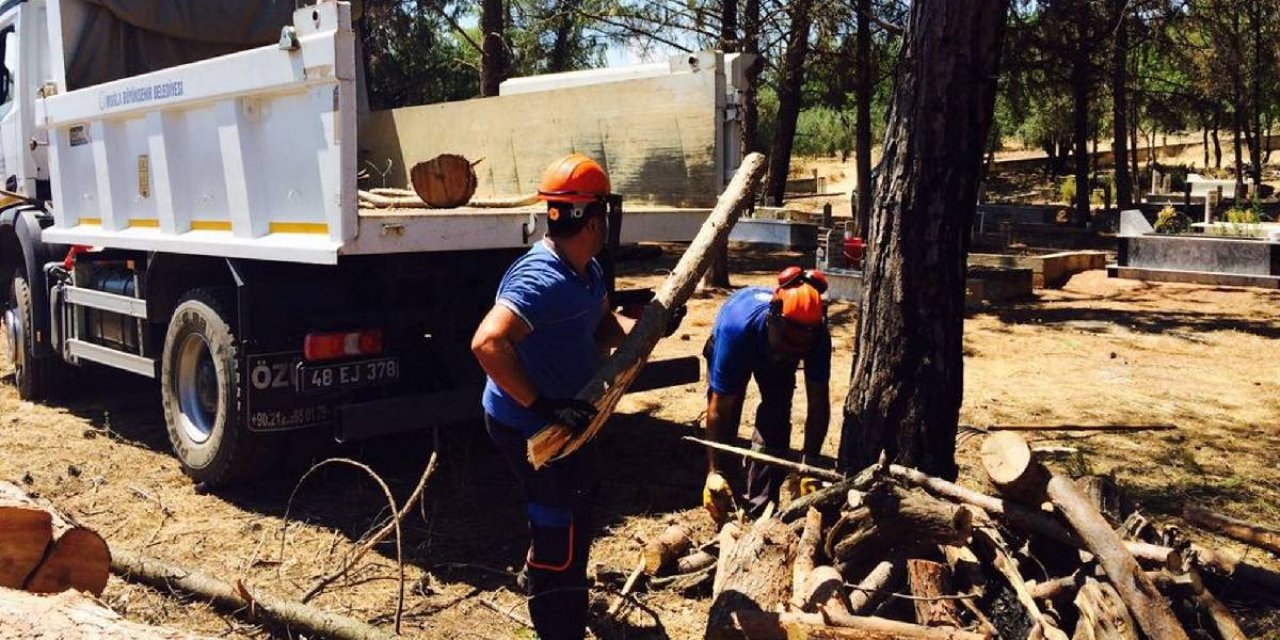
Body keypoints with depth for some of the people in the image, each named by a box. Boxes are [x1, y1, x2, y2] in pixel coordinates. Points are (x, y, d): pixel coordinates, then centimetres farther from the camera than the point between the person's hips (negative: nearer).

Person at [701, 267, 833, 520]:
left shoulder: (817, 336, -38)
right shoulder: (737, 327, -46)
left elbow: (819, 404, -28)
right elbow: (718, 409, -40)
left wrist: (810, 463, -34)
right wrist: (714, 472, -39)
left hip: (776, 361, 2)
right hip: (736, 349, -1)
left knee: (776, 424, -13)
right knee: (726, 420, -10)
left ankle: (761, 510, -3)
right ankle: (720, 507, 5)